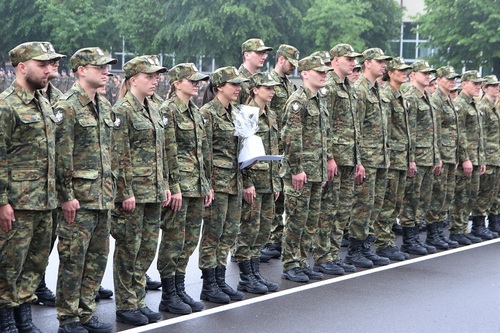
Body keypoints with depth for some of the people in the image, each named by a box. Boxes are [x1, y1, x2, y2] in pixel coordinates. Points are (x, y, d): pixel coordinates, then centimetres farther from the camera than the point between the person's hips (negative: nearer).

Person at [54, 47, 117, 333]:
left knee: (98, 257, 12)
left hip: (104, 197, 8)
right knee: (73, 259, -1)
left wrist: (111, 188, 16)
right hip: (79, 198, -8)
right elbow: (62, 156, -15)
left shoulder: (105, 106, 14)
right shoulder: (67, 107, -10)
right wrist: (67, 196, -17)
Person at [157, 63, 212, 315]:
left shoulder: (195, 112, 15)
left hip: (197, 186, 8)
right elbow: (169, 153, -16)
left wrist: (207, 185, 16)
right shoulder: (168, 111, -11)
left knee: (190, 240, 12)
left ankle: (180, 290, 21)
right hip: (179, 185, -8)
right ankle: (168, 297, 7)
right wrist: (174, 187, -18)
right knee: (173, 240, -2)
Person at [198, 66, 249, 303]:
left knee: (229, 233, 10)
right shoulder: (208, 112, -11)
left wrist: (244, 182, 17)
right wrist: (207, 184, -17)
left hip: (234, 181, 8)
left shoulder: (233, 112, 14)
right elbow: (204, 151, -15)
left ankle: (220, 281, 19)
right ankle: (209, 286, 6)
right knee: (213, 232, -1)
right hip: (217, 180, -8)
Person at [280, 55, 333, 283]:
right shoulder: (298, 101, -13)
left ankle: (301, 262, 20)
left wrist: (325, 167, 19)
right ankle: (290, 266, 6)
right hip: (300, 172, -9)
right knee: (296, 219, -2)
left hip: (317, 171, 9)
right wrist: (296, 169, -21)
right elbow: (291, 137, -19)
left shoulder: (319, 101, 16)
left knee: (312, 221, 12)